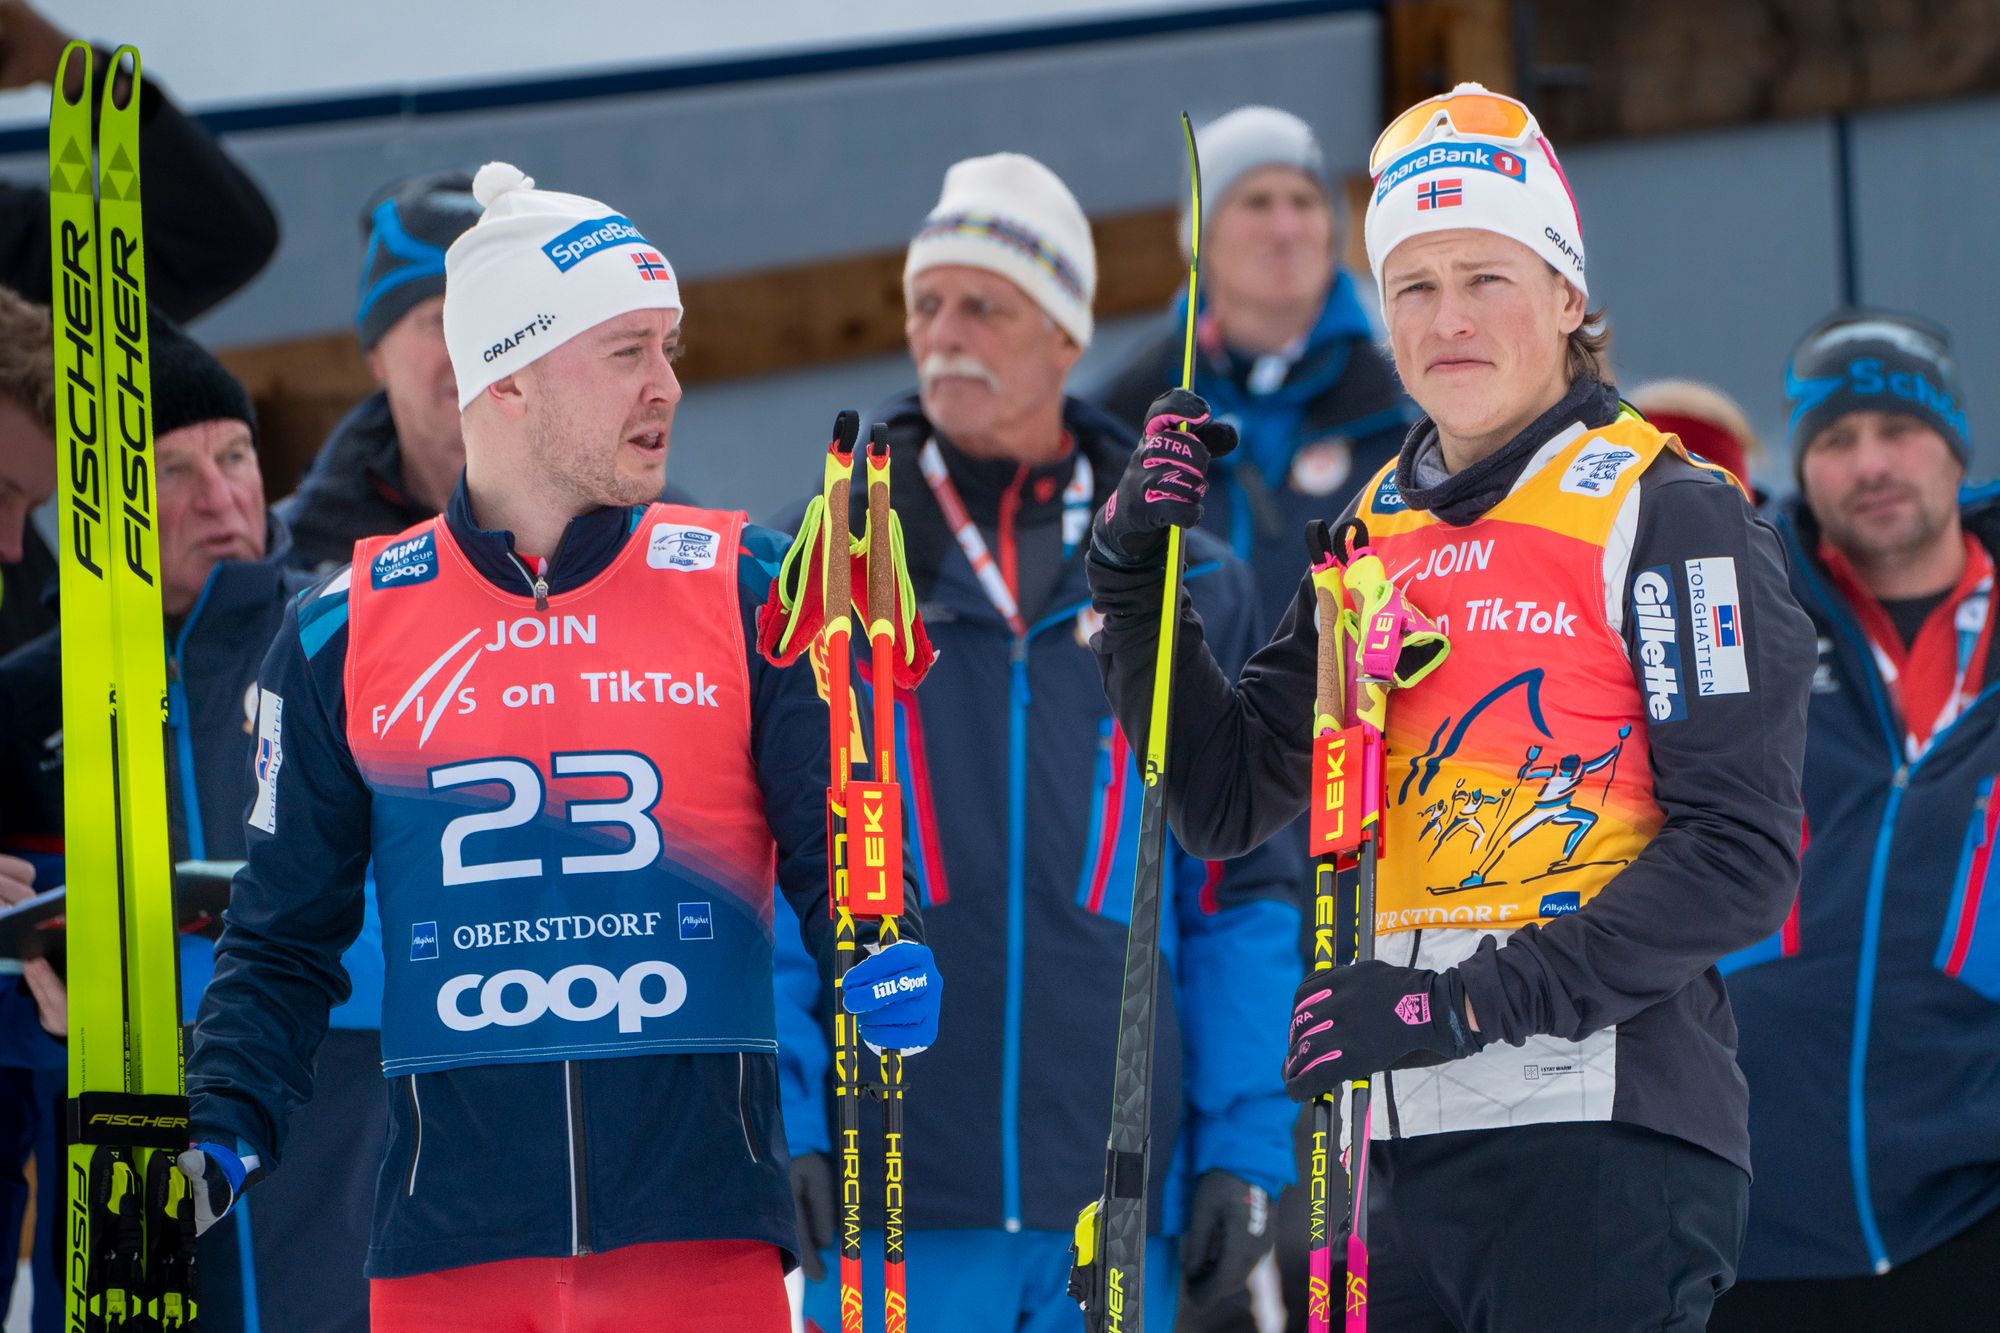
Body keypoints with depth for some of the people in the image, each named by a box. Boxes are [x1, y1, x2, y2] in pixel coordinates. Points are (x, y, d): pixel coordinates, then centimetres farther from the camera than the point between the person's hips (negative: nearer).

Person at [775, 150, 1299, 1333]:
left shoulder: (1188, 592, 9)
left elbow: (1244, 891, 10)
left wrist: (1245, 1143, 2)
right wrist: (776, 1127, -6)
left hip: (1119, 1186, 2)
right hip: (890, 1191, -2)